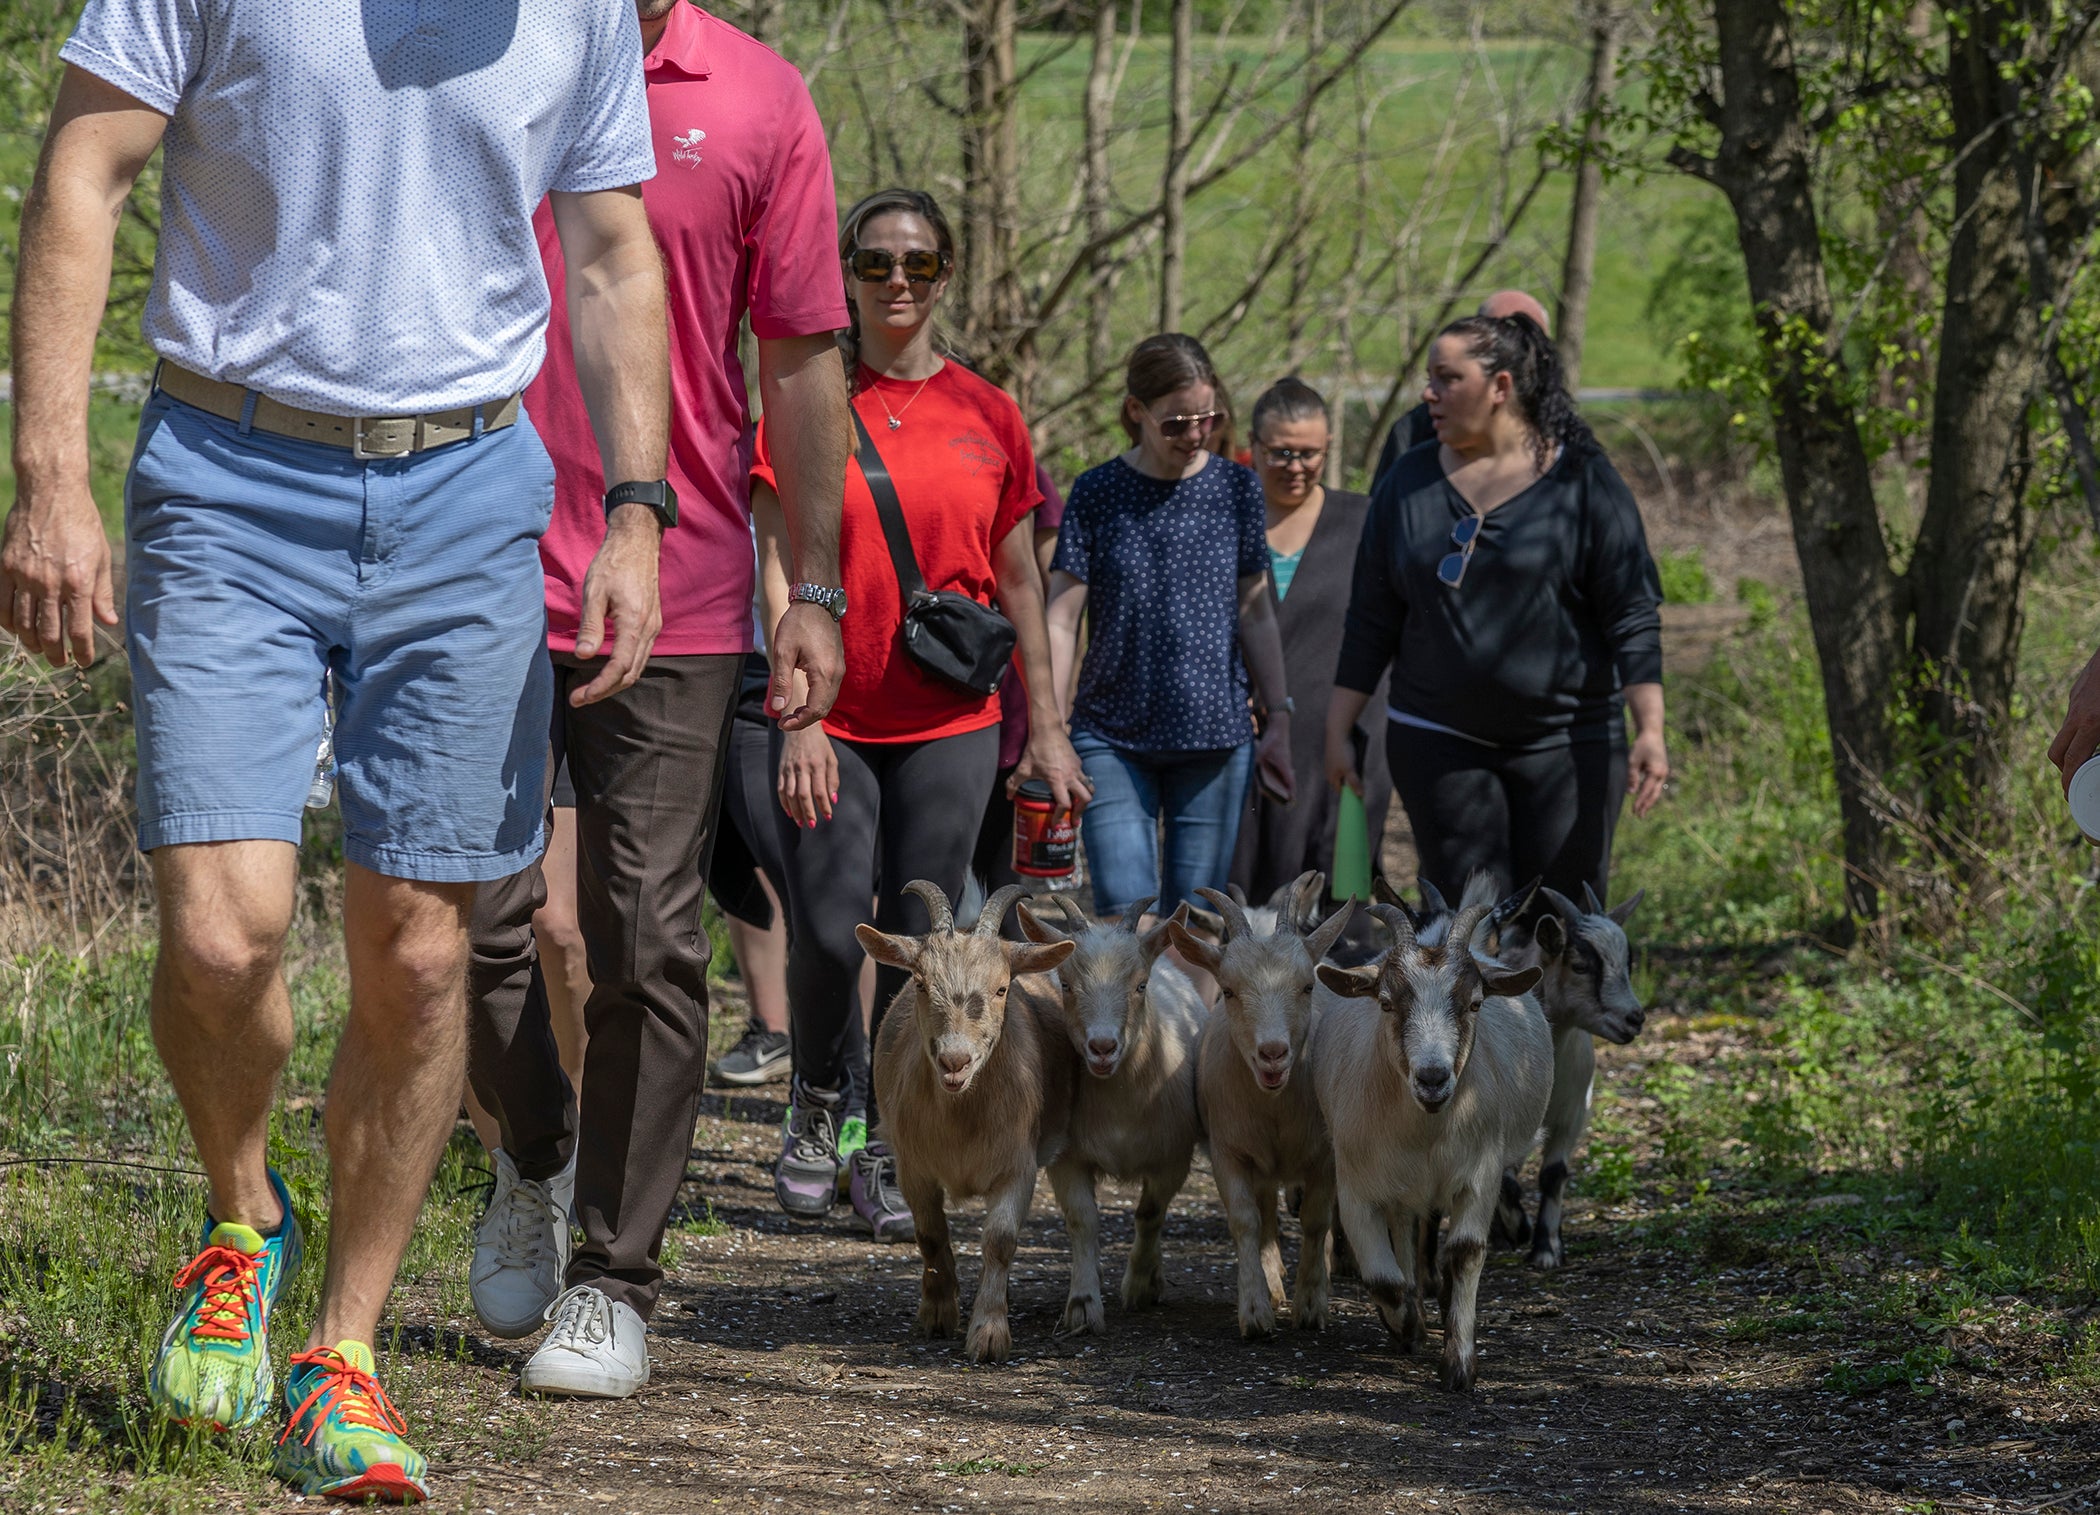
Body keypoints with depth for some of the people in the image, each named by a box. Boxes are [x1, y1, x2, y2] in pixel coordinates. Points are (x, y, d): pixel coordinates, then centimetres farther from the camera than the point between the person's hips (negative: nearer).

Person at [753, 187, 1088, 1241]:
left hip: (950, 722, 2)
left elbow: (1017, 581, 11)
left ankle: (884, 1147, 11)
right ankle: (819, 1096, 19)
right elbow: (779, 570, -5)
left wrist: (1045, 728, 10)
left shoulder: (987, 416, 6)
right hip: (832, 720, -2)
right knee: (827, 934, -8)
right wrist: (799, 715, -13)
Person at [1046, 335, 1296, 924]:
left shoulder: (1236, 488, 6)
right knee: (1125, 913, -14)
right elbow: (1062, 620, -1)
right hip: (1113, 739, -2)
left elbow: (1256, 614, 11)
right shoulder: (1097, 494, -1)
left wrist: (1278, 720, 8)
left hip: (1215, 739, 2)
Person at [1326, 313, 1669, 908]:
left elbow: (1633, 616, -7)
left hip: (1566, 743, -3)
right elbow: (1371, 622, 11)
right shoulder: (1410, 482, 7)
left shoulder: (1583, 480, -4)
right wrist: (1339, 733, 8)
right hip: (1439, 742, 3)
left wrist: (1650, 730, -16)